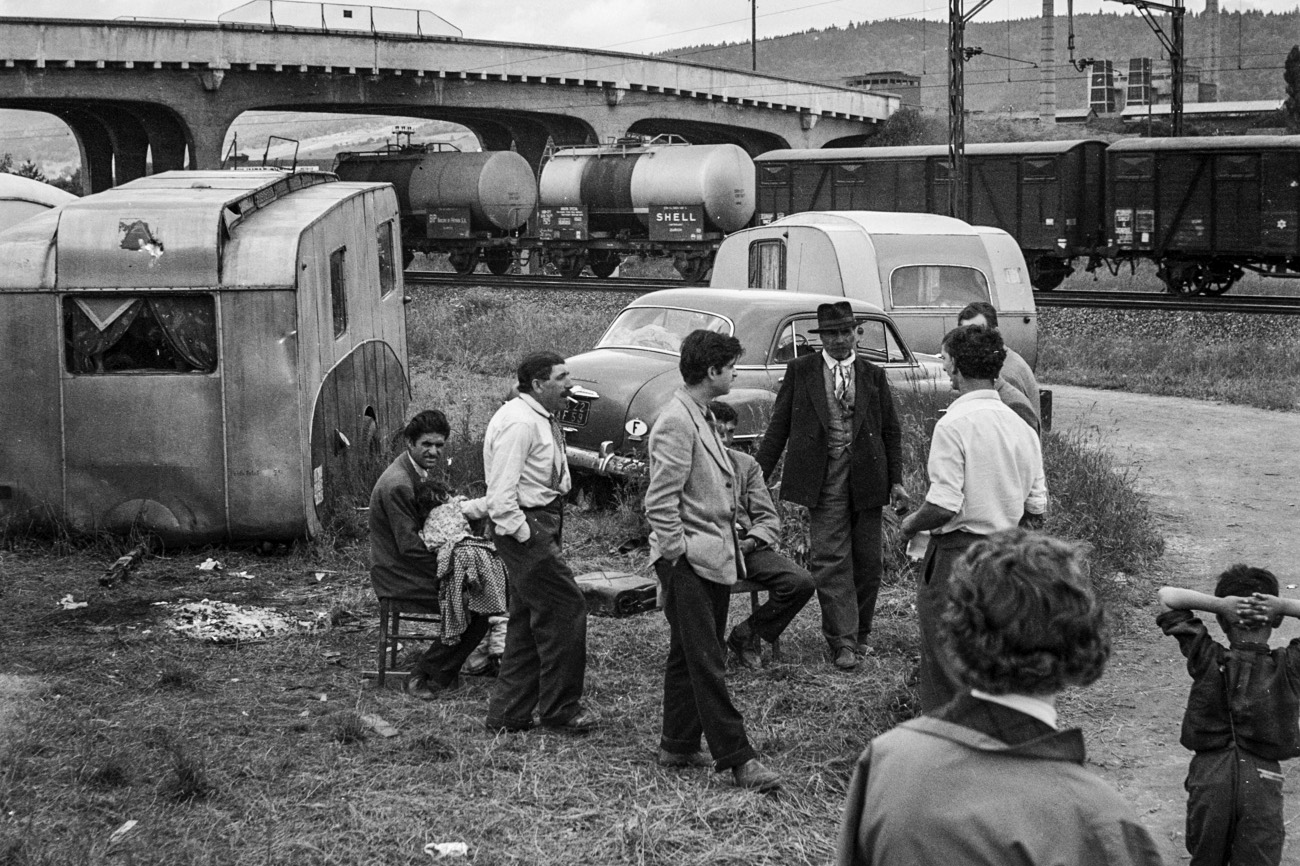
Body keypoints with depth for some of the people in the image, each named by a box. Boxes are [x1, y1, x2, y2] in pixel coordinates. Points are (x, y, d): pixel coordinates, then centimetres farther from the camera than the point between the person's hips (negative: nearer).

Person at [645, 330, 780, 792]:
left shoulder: (701, 417, 16)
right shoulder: (676, 422, -16)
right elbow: (660, 502, -19)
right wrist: (676, 555, -17)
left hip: (714, 558, 10)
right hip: (688, 562, -10)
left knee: (690, 658, 15)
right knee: (706, 663, -8)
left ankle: (679, 746, 22)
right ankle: (737, 757, -10)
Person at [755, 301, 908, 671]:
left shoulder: (874, 375, 11)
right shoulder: (801, 371, 5)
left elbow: (891, 431, 13)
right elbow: (778, 427, 6)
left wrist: (896, 481, 6)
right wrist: (758, 477, 1)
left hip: (865, 477, 2)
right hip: (823, 479, -2)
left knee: (867, 560, 7)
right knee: (830, 559, -7)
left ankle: (860, 632, 22)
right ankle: (843, 641, -6)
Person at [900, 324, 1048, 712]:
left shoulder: (954, 424, -15)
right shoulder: (1022, 428, 7)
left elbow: (943, 507, -20)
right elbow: (1036, 511, 9)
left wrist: (910, 524, -2)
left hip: (957, 553, -7)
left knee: (946, 675, 0)